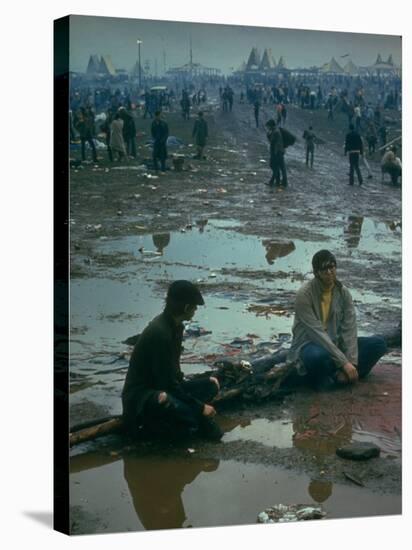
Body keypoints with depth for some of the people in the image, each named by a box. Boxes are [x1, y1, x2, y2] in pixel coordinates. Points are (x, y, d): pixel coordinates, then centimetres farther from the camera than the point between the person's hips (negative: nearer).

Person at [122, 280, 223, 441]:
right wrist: (200, 407, -18)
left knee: (211, 384, 1)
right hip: (141, 396, -9)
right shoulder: (159, 333, -25)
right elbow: (167, 383, -24)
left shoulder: (174, 325, 4)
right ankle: (153, 424, -8)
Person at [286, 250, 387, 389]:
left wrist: (351, 362, -20)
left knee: (378, 343, -11)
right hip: (310, 346, -6)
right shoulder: (304, 294, -19)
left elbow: (349, 329, -7)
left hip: (335, 344, 6)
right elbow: (317, 333, -24)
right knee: (318, 356, -42)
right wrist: (344, 362, -27)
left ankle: (336, 375, -19)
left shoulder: (343, 292, -2)